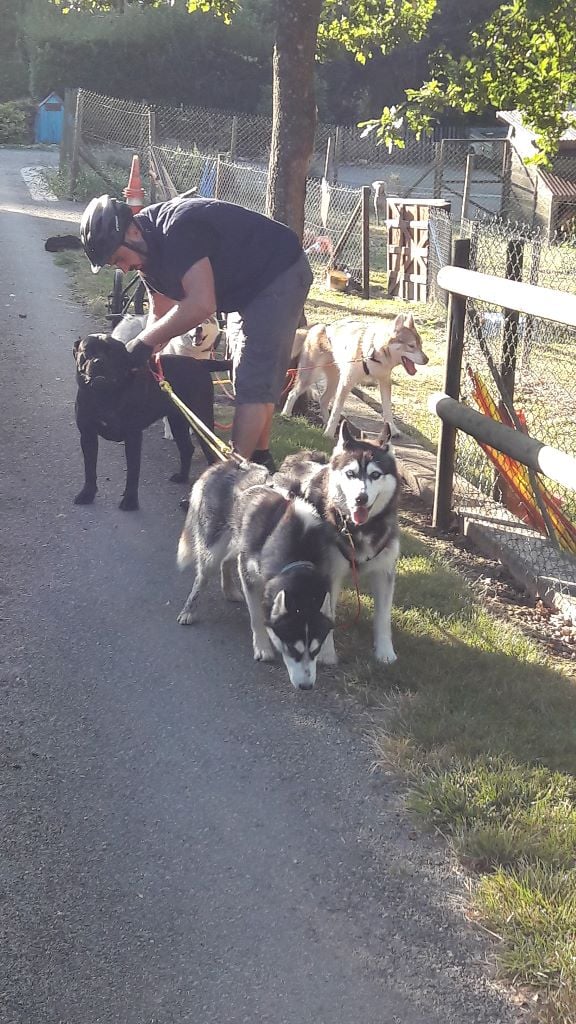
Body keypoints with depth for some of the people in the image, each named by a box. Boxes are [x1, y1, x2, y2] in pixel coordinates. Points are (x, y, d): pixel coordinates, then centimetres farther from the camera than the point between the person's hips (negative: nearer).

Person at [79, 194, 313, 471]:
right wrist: (139, 358, -11)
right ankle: (260, 459, 27)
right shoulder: (147, 250, -2)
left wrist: (144, 342, -31)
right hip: (247, 287, 10)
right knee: (252, 377, 17)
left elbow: (201, 304, -38)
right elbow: (161, 312, 5)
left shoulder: (178, 230, -32)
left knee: (253, 381, -13)